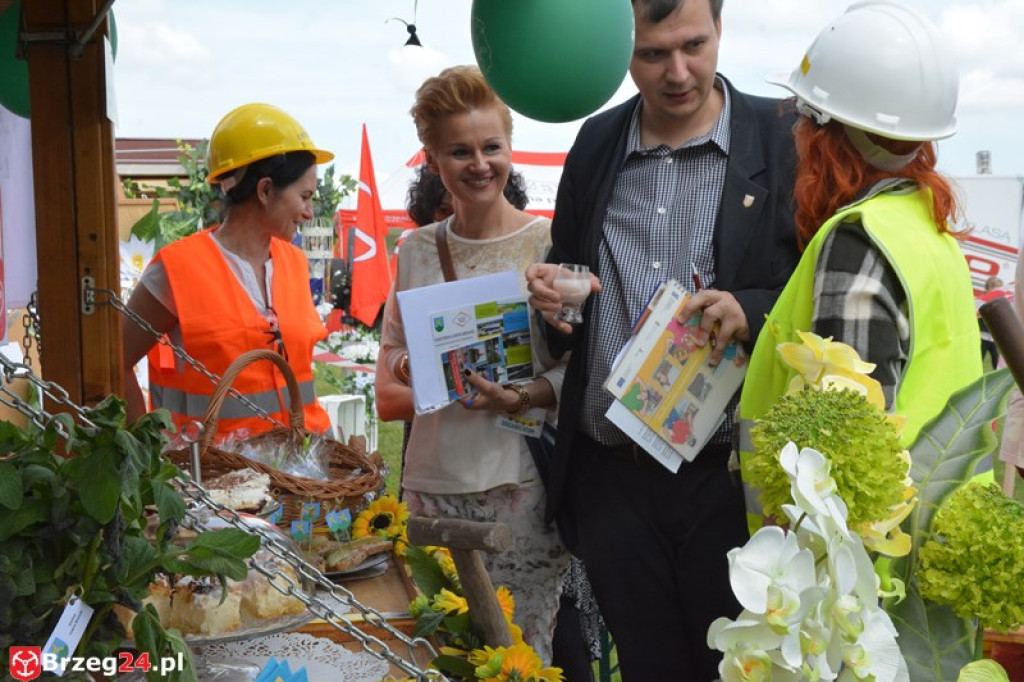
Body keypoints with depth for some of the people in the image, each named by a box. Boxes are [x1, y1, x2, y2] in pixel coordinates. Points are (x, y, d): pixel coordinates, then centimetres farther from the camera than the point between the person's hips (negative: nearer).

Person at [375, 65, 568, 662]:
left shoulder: (548, 243, -4)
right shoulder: (417, 250, 8)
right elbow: (392, 352, 17)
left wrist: (528, 397, -20)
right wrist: (411, 366, -4)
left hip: (520, 477, -4)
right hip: (434, 478, 4)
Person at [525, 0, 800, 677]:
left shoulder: (785, 139, -5)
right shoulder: (595, 145, 8)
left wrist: (750, 314, -23)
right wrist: (550, 291, -3)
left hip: (729, 474, -3)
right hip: (610, 476, 4)